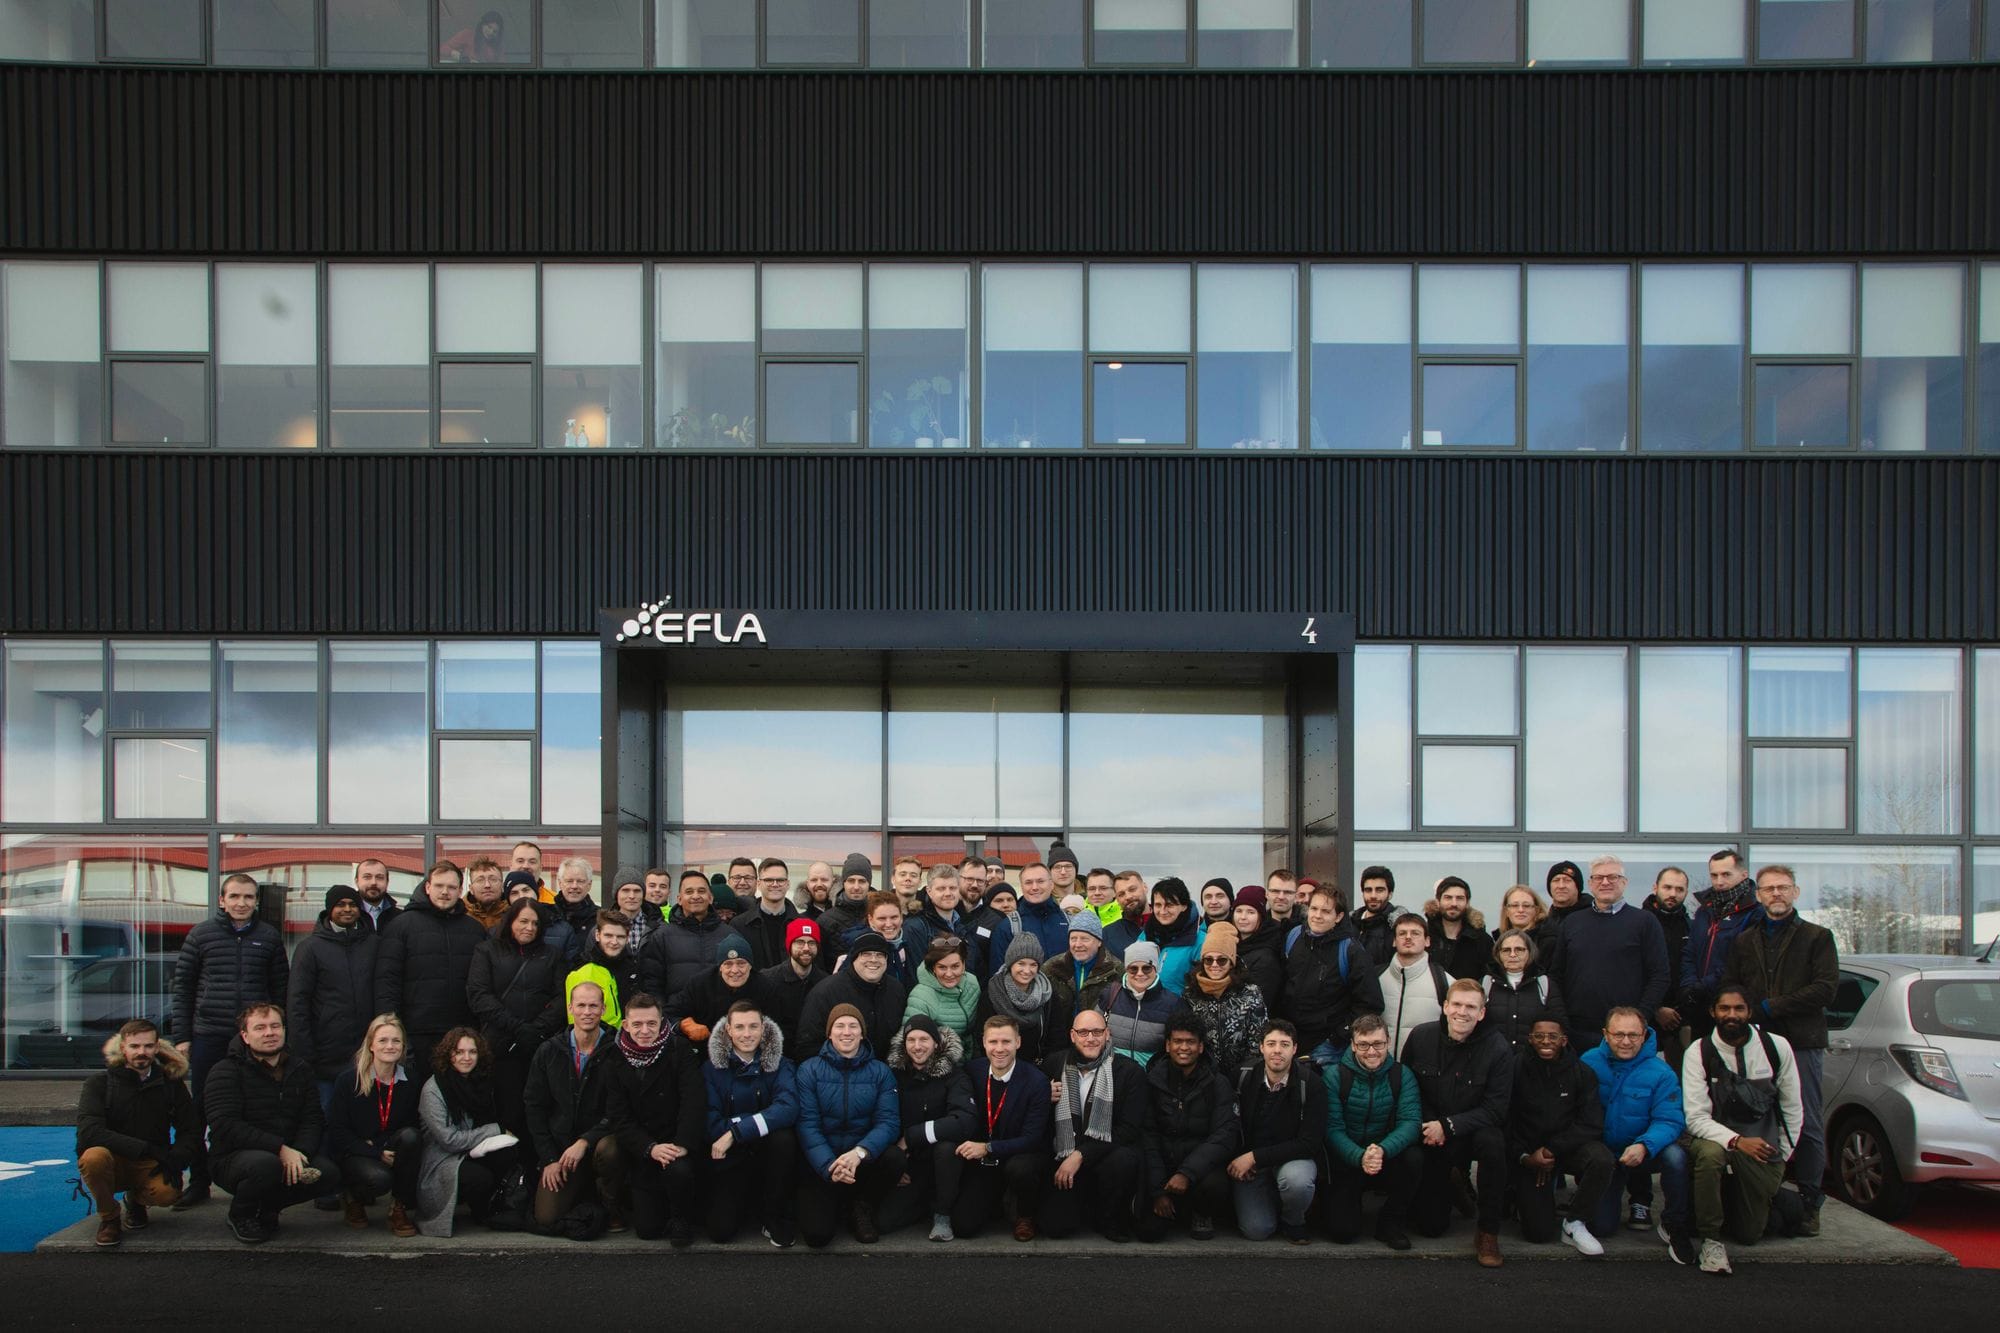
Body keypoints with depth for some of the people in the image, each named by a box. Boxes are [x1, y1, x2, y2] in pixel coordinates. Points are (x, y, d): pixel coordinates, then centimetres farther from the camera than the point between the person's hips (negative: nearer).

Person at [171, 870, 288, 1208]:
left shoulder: (269, 937, 6)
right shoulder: (202, 934, 4)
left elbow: (281, 987, 9)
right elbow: (182, 986, 5)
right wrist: (182, 1036, 0)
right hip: (208, 1037, 0)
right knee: (202, 1111, 6)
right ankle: (199, 1180, 17)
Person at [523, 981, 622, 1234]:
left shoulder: (616, 1053, -7)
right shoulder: (549, 1051, 3)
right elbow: (535, 1107, 6)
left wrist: (584, 1141, -22)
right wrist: (549, 1158, -1)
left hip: (600, 1139, -3)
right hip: (559, 1147, 3)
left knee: (608, 1151, -38)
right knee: (546, 1219, -13)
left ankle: (612, 1208, -6)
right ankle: (583, 1194, 22)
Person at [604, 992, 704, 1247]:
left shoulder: (679, 1051, -7)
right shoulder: (616, 1063, 0)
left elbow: (695, 1101, -15)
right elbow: (619, 1118, -4)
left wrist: (682, 1145, -27)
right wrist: (650, 1148, -19)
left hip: (679, 1143, -2)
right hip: (642, 1154, 2)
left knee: (678, 1170, -36)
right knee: (647, 1229, -4)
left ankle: (683, 1221, -5)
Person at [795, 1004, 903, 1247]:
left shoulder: (880, 1072, 1)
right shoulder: (809, 1070, -2)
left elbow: (889, 1121, -10)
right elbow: (807, 1124, -11)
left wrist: (859, 1152, -29)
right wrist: (830, 1166, -27)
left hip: (865, 1160, 1)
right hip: (822, 1163, -1)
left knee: (894, 1157, -31)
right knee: (816, 1234, -20)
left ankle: (862, 1208, 0)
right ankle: (836, 1204, 18)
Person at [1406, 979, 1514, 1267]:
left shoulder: (1497, 1048, -15)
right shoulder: (1420, 1038, -8)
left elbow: (1495, 1110, -16)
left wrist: (1448, 1125, -24)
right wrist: (1427, 1125, -15)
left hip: (1474, 1129, -1)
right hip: (1430, 1135, 2)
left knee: (1492, 1142, -39)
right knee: (1431, 1225, -4)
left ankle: (1488, 1233, -20)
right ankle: (1451, 1184, 33)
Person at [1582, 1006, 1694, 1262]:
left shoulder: (1660, 1072, -14)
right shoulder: (1589, 1062, -9)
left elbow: (1670, 1121, -19)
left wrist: (1644, 1146, -37)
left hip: (1645, 1154, -2)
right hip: (1603, 1154, 2)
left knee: (1675, 1155, -35)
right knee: (1600, 1226, -6)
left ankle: (1675, 1227, -9)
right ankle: (1640, 1195, 29)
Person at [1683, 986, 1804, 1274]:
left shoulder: (1777, 1047, -4)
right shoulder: (1698, 1053, -9)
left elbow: (1793, 1109, 6)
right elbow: (1696, 1118, -14)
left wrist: (1780, 1158, 5)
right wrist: (1736, 1141, -29)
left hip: (1763, 1146, 2)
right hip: (1715, 1137, -2)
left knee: (1749, 1234, -2)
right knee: (1711, 1153, -38)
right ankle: (1710, 1240, -21)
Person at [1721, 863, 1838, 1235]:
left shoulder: (1817, 937, 8)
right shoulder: (1744, 941, 18)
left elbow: (1826, 988, -5)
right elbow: (1730, 991, 13)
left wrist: (1771, 1007, -8)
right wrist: (1754, 1014, -7)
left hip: (1802, 1042, -3)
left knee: (1807, 1126, -2)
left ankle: (1809, 1204, 5)